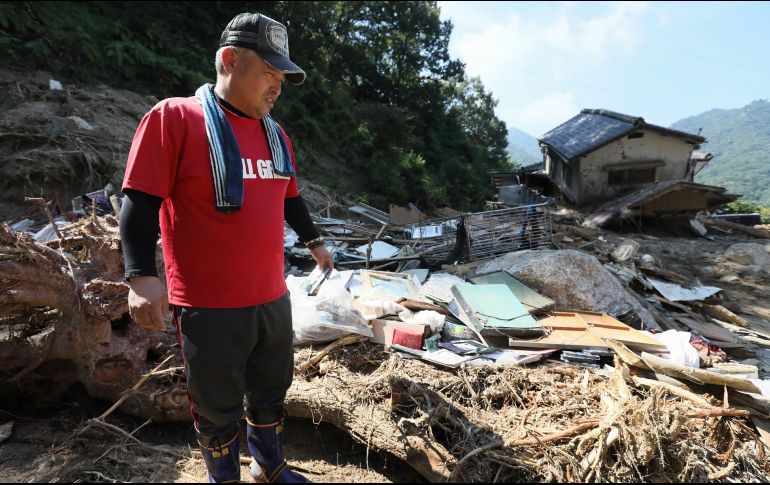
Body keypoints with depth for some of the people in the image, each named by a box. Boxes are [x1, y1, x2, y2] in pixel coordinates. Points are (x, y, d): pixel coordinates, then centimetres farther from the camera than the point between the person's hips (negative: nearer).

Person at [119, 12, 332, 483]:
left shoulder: (275, 134, 10)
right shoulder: (174, 118, -10)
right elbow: (140, 201, -13)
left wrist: (314, 241, 27)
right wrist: (142, 276, -21)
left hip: (273, 297, 7)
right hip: (210, 305, -6)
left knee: (271, 391, 21)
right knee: (219, 408, 14)